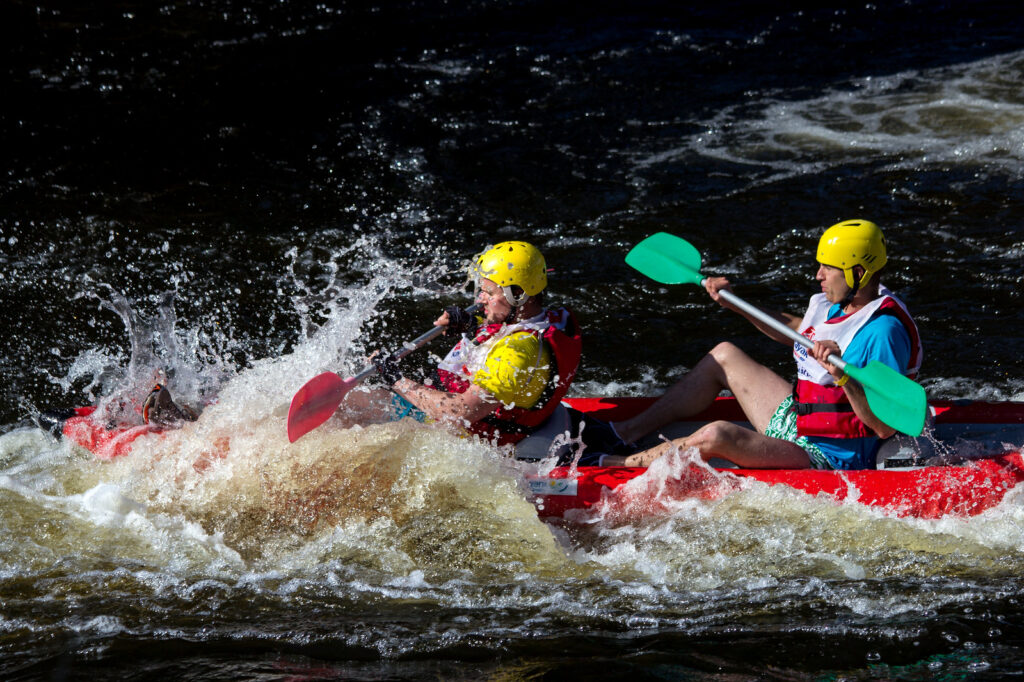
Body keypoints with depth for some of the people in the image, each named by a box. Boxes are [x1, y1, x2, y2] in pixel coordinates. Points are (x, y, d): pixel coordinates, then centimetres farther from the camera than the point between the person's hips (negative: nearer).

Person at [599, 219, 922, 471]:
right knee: (724, 355, 19)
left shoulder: (883, 331, -26)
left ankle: (612, 466, -15)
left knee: (718, 435, -30)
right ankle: (626, 432, 19)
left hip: (824, 457, -11)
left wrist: (844, 376, -43)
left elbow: (886, 427, -32)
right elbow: (792, 330, 27)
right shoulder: (840, 304, 3)